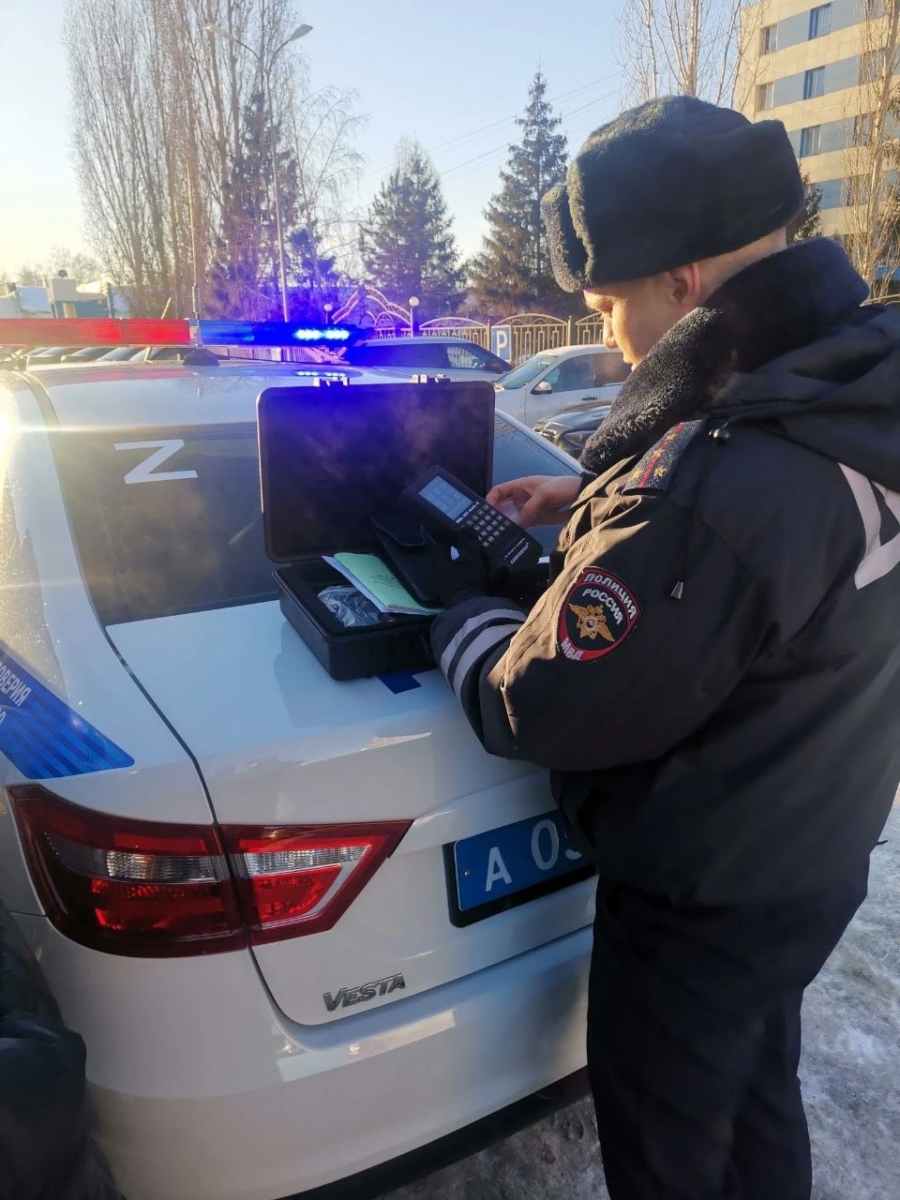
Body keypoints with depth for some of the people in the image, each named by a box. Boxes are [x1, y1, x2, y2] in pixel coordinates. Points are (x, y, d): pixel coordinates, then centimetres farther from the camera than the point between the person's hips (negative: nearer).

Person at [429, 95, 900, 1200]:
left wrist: (457, 597, -7)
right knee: (757, 1102, 31)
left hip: (701, 903, -8)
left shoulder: (710, 482, -37)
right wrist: (596, 511, 4)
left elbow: (531, 712, -27)